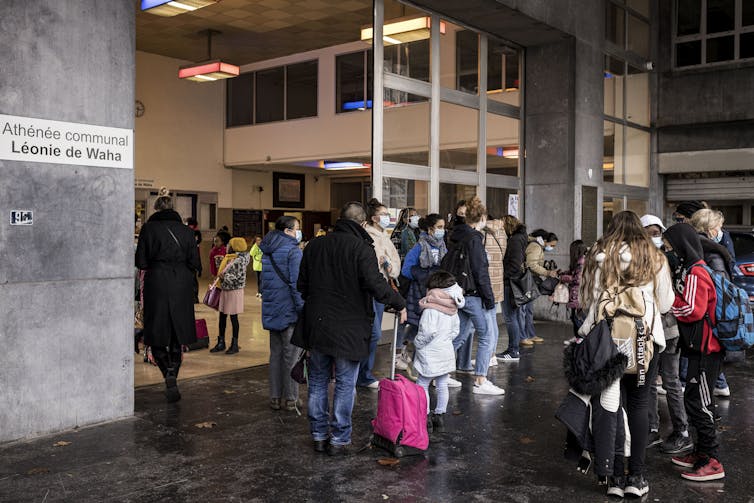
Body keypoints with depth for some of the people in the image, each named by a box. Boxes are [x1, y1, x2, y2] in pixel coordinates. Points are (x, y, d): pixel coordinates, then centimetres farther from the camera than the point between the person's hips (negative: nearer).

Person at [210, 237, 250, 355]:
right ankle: (221, 342, 20)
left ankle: (235, 344, 11)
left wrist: (224, 277, -18)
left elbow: (239, 278, -21)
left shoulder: (240, 260, -16)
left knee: (233, 317, 0)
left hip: (234, 291, -8)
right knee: (222, 316, 10)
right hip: (224, 290, 8)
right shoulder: (229, 258, 9)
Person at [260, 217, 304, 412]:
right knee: (291, 354, 1)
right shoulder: (293, 251, -14)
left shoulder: (267, 251, 12)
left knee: (275, 353, 13)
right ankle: (291, 399, 7)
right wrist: (302, 308, -15)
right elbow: (296, 283, -19)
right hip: (288, 309, -8)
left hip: (272, 309, 8)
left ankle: (275, 397, 18)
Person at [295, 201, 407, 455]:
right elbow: (377, 285, -22)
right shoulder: (361, 248, -13)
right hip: (348, 329, -5)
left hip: (316, 326, 5)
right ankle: (339, 439, 12)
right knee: (345, 384, 7)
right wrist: (400, 304, -9)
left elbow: (302, 285, 12)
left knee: (318, 381, 16)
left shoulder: (314, 245, 6)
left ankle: (319, 435, 24)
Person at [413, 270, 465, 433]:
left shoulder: (430, 309, -20)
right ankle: (440, 415, 21)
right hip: (446, 351, 7)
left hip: (430, 353, -7)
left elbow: (428, 332, -25)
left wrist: (417, 342, -11)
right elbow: (455, 331, 11)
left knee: (422, 384, 5)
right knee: (442, 386, 13)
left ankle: (425, 415, 6)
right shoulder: (453, 309, 5)